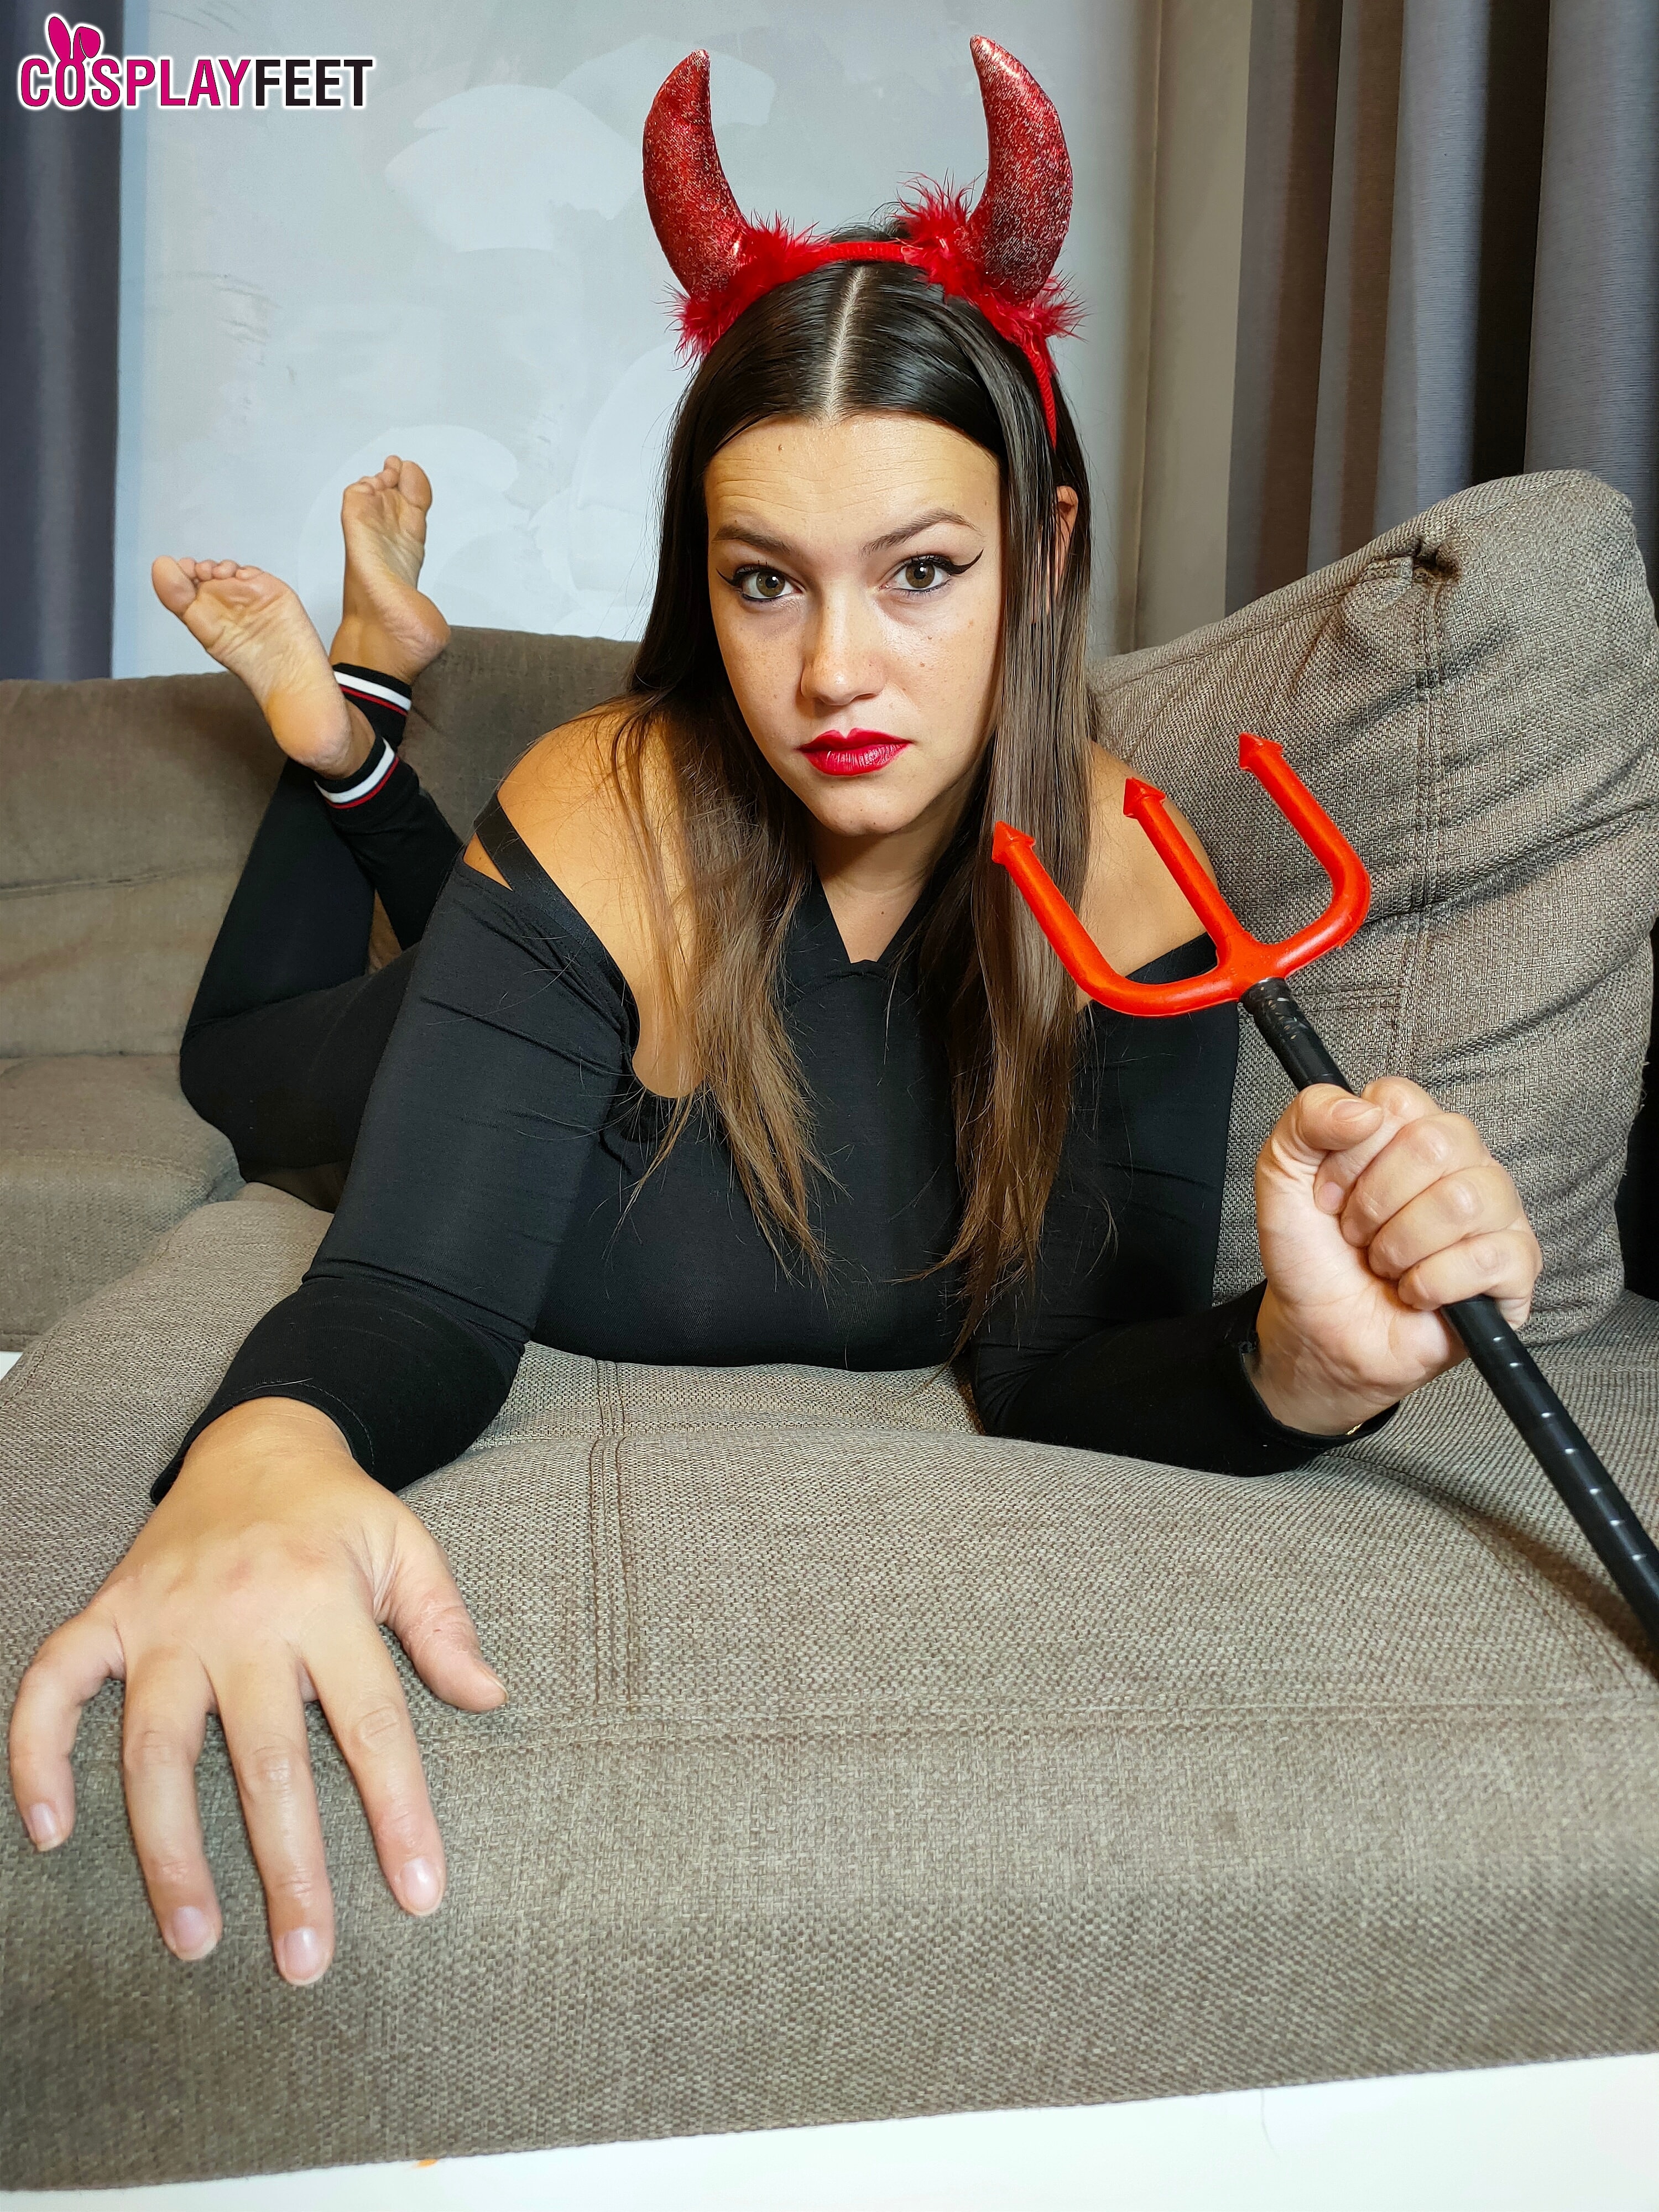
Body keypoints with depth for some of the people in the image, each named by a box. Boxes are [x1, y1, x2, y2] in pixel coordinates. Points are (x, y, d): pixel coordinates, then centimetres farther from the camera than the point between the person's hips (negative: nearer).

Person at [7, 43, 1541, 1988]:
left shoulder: (1121, 872, -32)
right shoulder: (613, 820, -39)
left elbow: (1056, 1363, -32)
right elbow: (418, 1310, -41)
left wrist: (1300, 1366, -53)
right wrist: (264, 1455, -63)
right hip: (521, 1091, -2)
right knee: (251, 1058, 28)